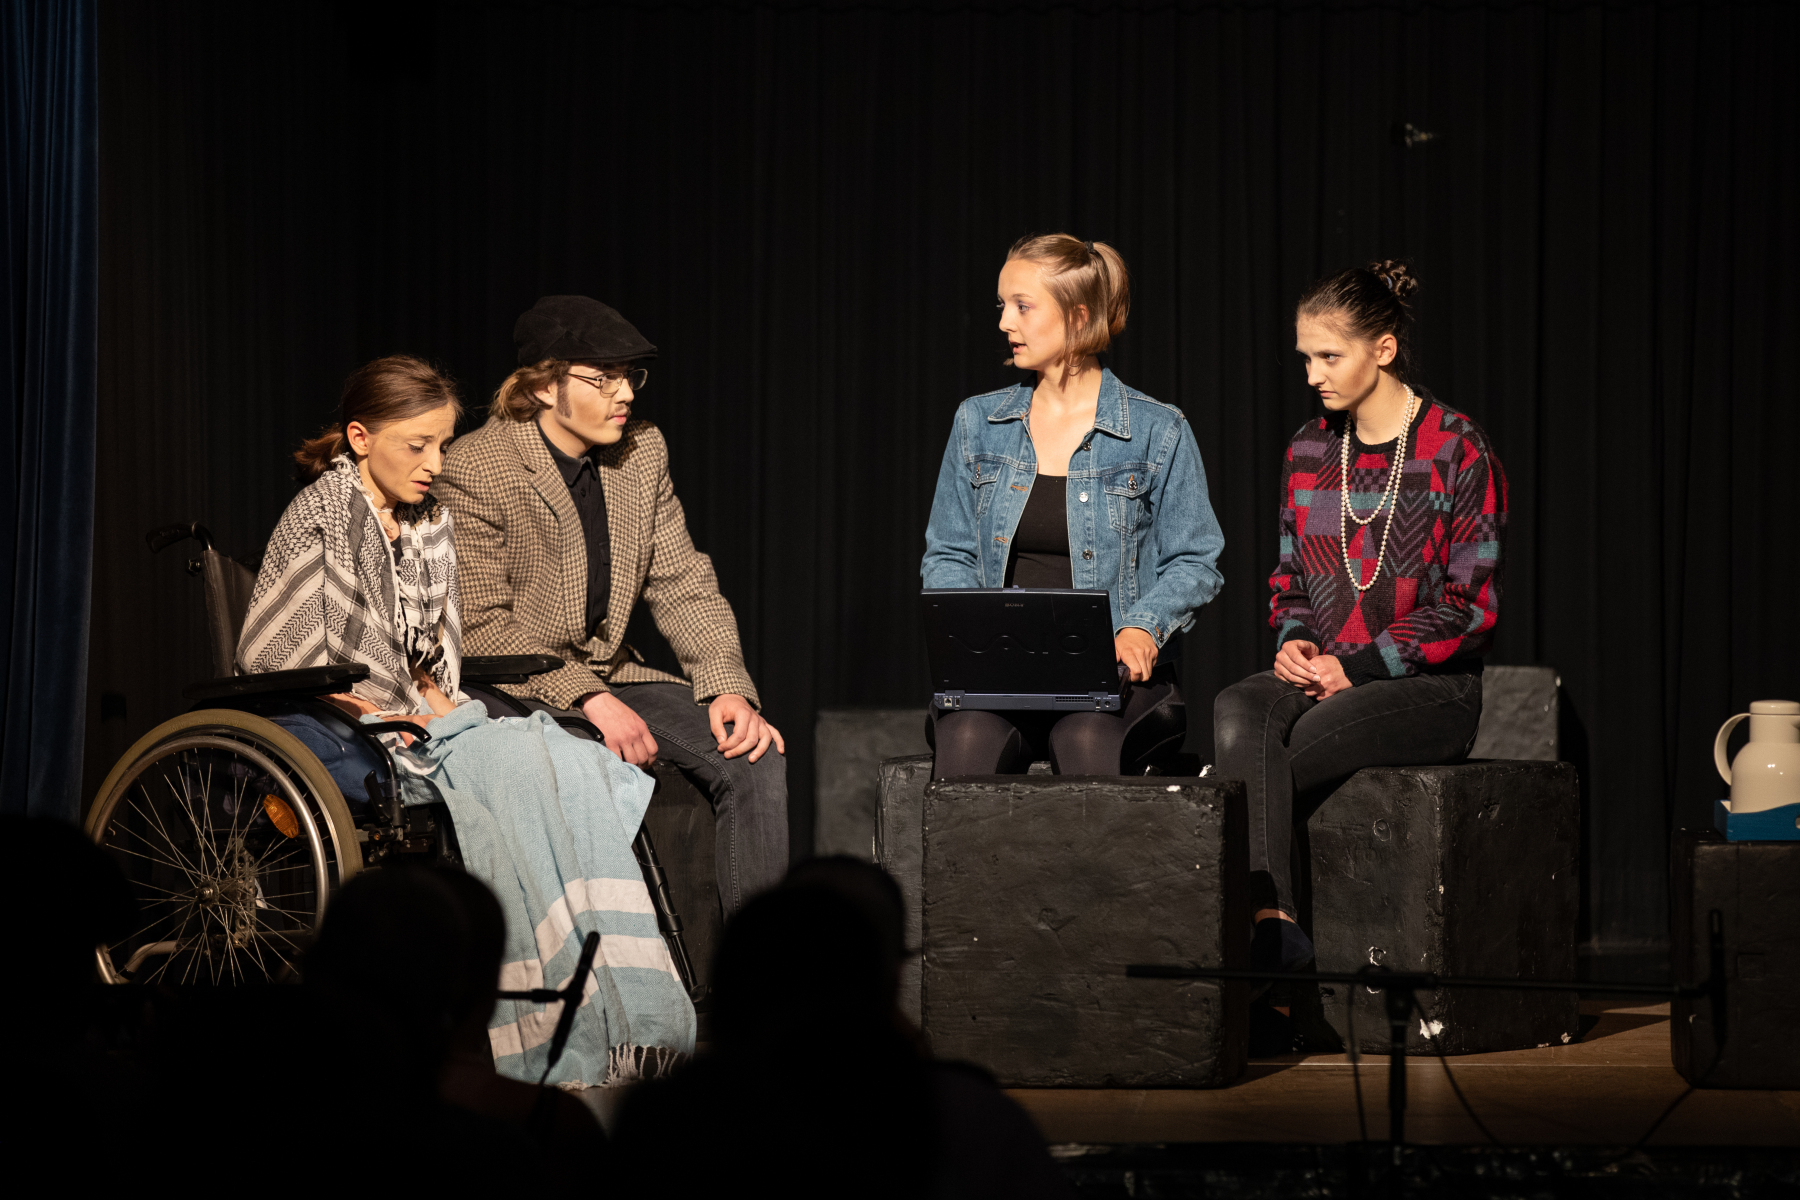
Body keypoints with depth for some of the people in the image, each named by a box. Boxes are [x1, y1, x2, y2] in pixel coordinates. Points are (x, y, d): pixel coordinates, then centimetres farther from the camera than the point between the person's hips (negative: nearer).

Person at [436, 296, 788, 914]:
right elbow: (483, 628, -16)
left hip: (611, 677, 6)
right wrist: (590, 699, -26)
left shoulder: (642, 451, 7)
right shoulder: (475, 469, -12)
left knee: (756, 758, -14)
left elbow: (682, 585, 9)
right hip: (514, 692, -6)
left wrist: (728, 687, -9)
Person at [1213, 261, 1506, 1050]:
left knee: (1270, 759, -29)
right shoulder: (1309, 452, 13)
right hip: (1323, 676, 5)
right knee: (1236, 714, -30)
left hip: (1430, 686, -5)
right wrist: (1294, 640, -2)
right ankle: (1273, 930, -40)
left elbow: (1472, 606, -8)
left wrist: (1358, 667, -13)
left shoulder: (1456, 450, -5)